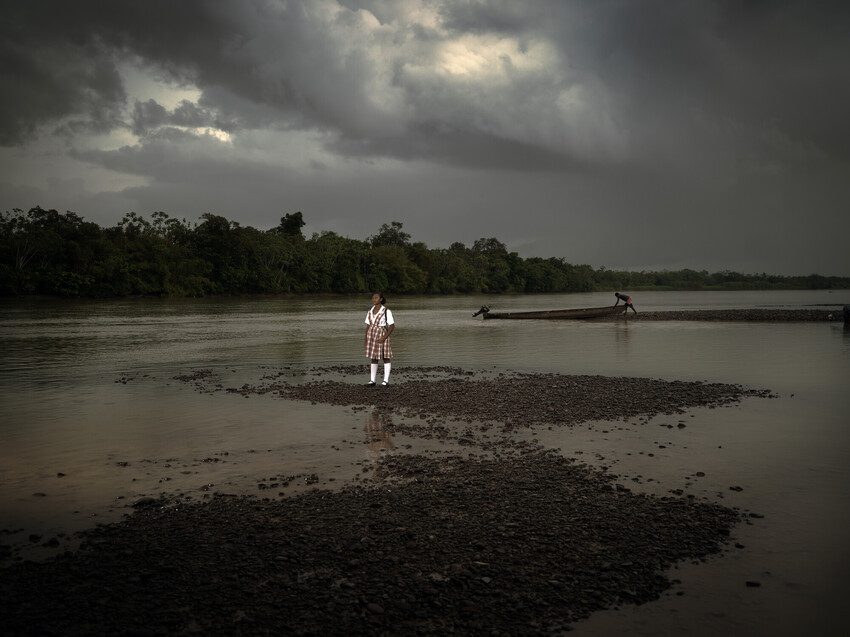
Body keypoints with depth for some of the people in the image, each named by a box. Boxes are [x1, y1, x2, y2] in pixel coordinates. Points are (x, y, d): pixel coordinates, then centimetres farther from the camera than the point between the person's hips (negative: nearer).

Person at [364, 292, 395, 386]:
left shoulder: (386, 311, -11)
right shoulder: (370, 311, 6)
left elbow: (392, 326, -11)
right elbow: (368, 325, 12)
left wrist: (384, 337, -20)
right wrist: (365, 338, 5)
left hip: (382, 335, -5)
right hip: (372, 335, 5)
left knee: (385, 357, 3)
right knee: (374, 358, 9)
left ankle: (386, 380, 9)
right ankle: (372, 380, 11)